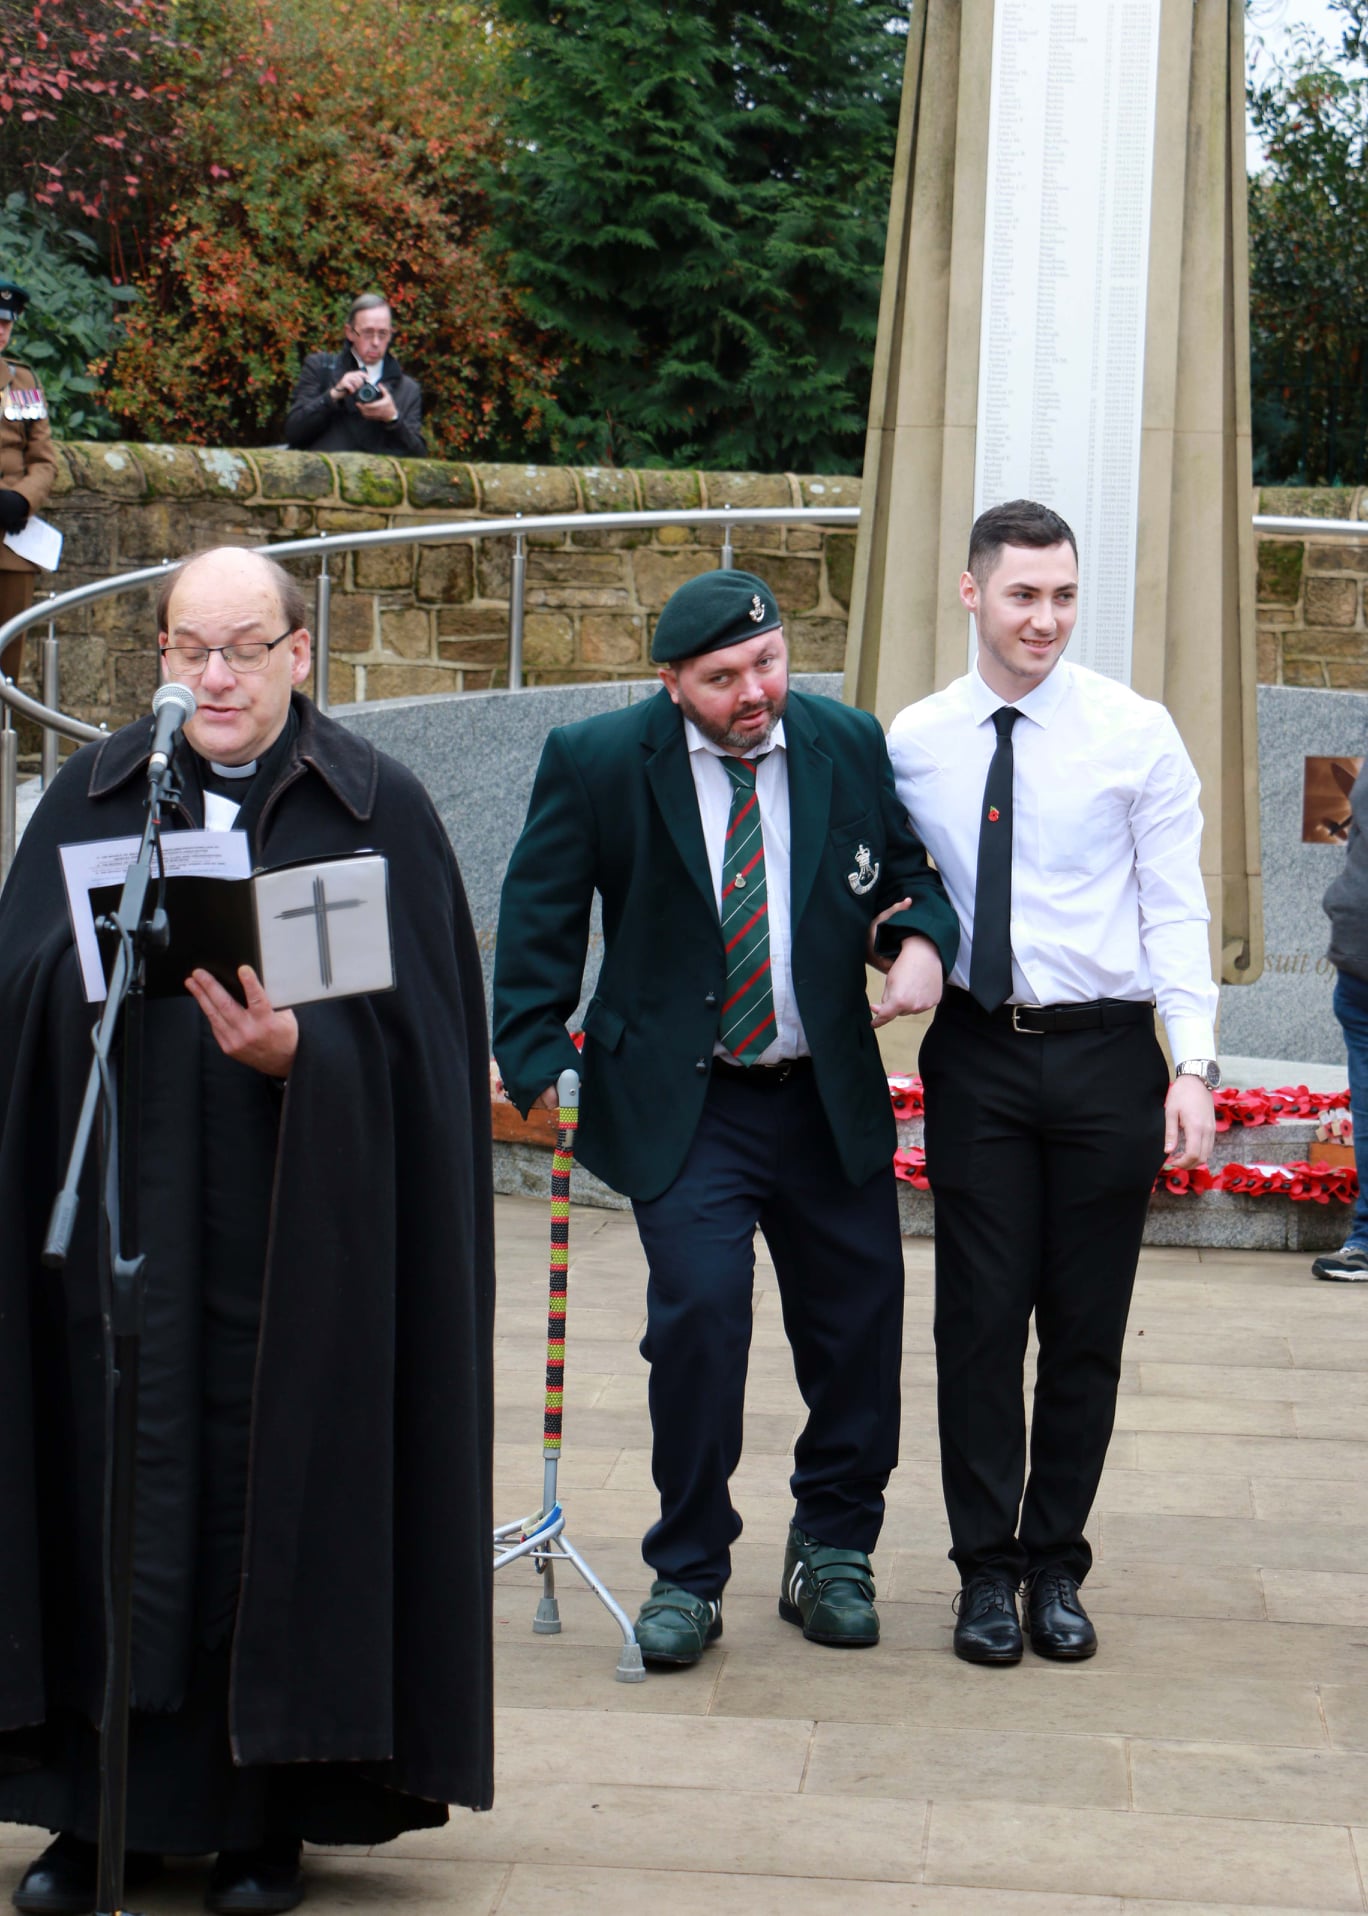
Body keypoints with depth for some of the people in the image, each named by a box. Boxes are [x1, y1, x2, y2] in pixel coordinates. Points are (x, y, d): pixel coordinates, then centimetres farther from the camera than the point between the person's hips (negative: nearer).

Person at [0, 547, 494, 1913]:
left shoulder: (376, 807, 1)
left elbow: (415, 1027, -4)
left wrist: (298, 1049, -20)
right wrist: (115, 954, -12)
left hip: (302, 1227, -2)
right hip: (123, 1218, 2)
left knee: (280, 1491, 3)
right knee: (116, 1486, 4)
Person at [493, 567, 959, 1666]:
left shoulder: (852, 748, 0)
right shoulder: (597, 762, -6)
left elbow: (905, 875, 12)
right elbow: (539, 917, 1)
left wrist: (922, 939, -10)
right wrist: (535, 1060, -6)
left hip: (832, 1099, 3)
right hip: (683, 1105, -3)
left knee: (858, 1319, 8)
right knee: (699, 1315, -15)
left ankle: (832, 1555, 30)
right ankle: (688, 1575, 4)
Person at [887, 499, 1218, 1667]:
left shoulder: (1136, 732, -2)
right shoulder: (913, 742, 4)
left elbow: (1176, 908, -3)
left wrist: (1194, 1063, -10)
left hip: (1105, 1052, -1)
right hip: (977, 1056, 1)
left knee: (1088, 1325, 6)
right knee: (980, 1318, 4)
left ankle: (1058, 1564, 21)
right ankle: (988, 1569, 17)